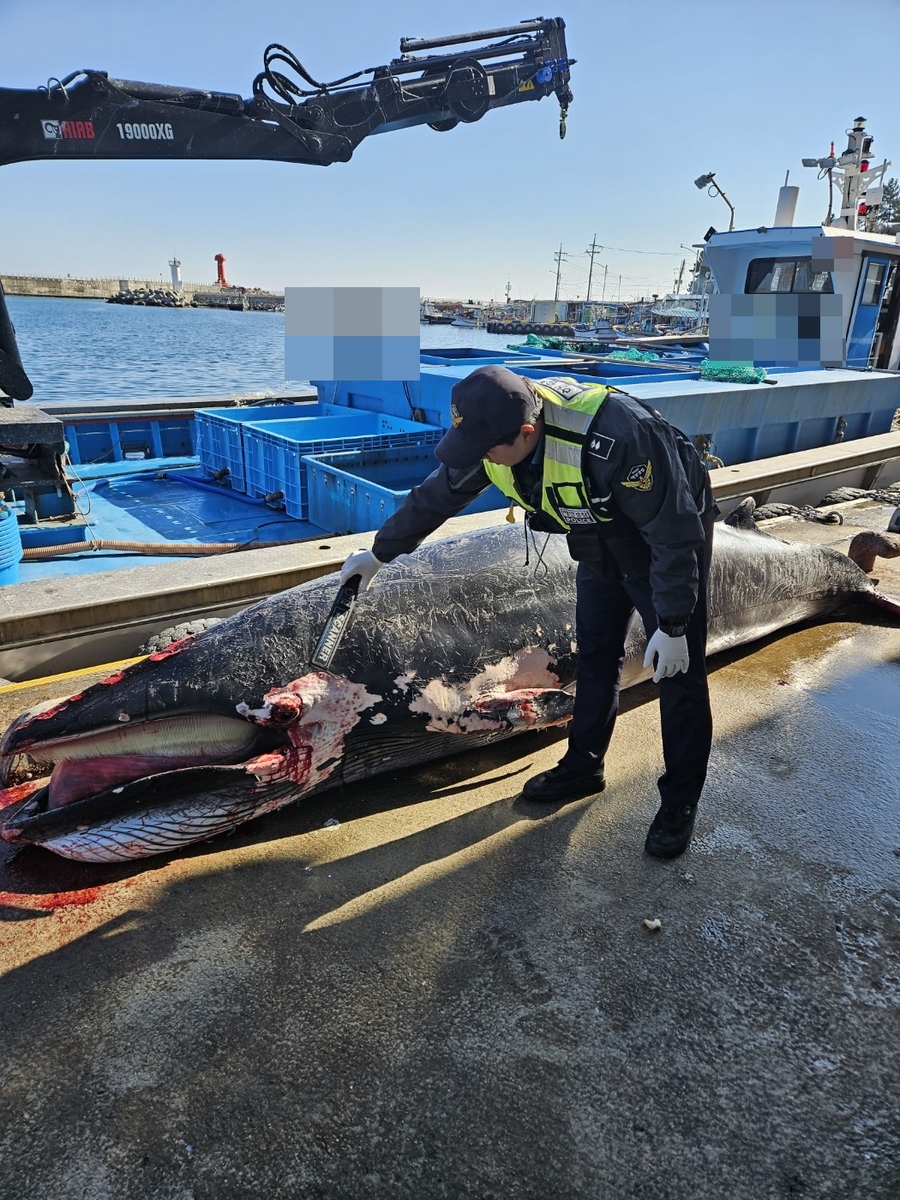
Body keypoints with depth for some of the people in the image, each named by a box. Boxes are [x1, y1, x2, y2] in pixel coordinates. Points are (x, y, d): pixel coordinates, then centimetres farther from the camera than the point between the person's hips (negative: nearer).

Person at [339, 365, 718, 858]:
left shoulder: (617, 439, -41)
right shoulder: (493, 431, -19)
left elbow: (674, 534, -31)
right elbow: (436, 496, -3)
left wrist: (673, 626, -26)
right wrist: (379, 553, 7)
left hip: (670, 544, -6)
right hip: (601, 547, 7)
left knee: (678, 677, -1)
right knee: (594, 658, 14)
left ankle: (679, 804, 16)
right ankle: (583, 768, 32)